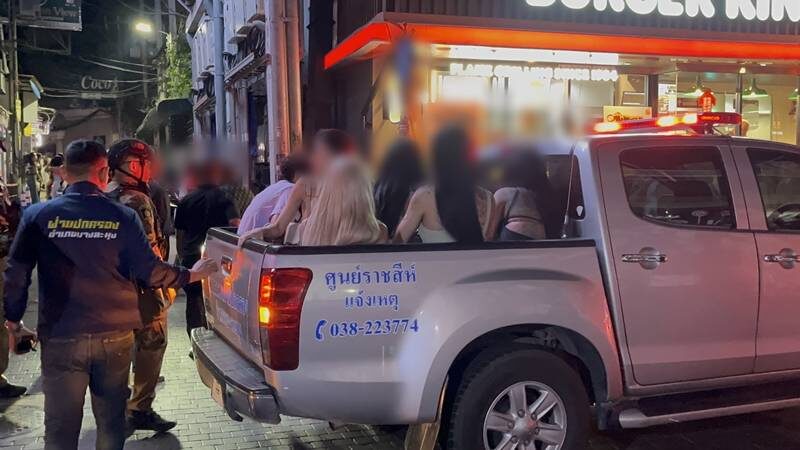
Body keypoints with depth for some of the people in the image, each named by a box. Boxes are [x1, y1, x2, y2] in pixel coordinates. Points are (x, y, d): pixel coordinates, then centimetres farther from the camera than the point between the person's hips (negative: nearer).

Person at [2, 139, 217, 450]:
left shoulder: (38, 215, -4)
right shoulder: (123, 216, -5)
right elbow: (151, 272, -5)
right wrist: (190, 275, 12)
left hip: (61, 337, 0)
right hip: (115, 336, 1)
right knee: (111, 421, 16)